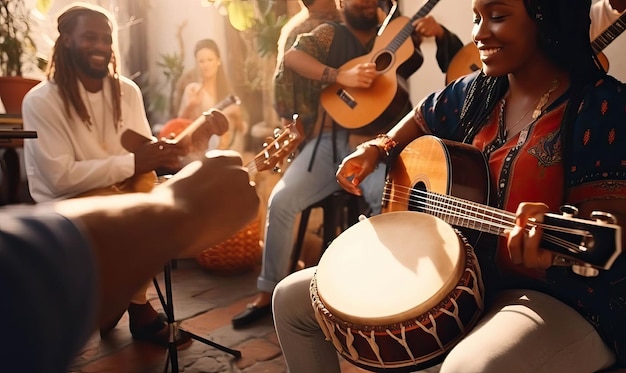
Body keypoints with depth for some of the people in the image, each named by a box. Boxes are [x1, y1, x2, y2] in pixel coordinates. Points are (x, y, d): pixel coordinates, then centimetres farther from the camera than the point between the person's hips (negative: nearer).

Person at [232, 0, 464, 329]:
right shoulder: (331, 34, 11)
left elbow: (456, 56, 12)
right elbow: (292, 57, -8)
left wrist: (439, 32, -9)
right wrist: (340, 75, -20)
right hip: (332, 138, 1)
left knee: (386, 196, -33)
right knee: (281, 199, -16)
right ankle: (269, 291, 0)